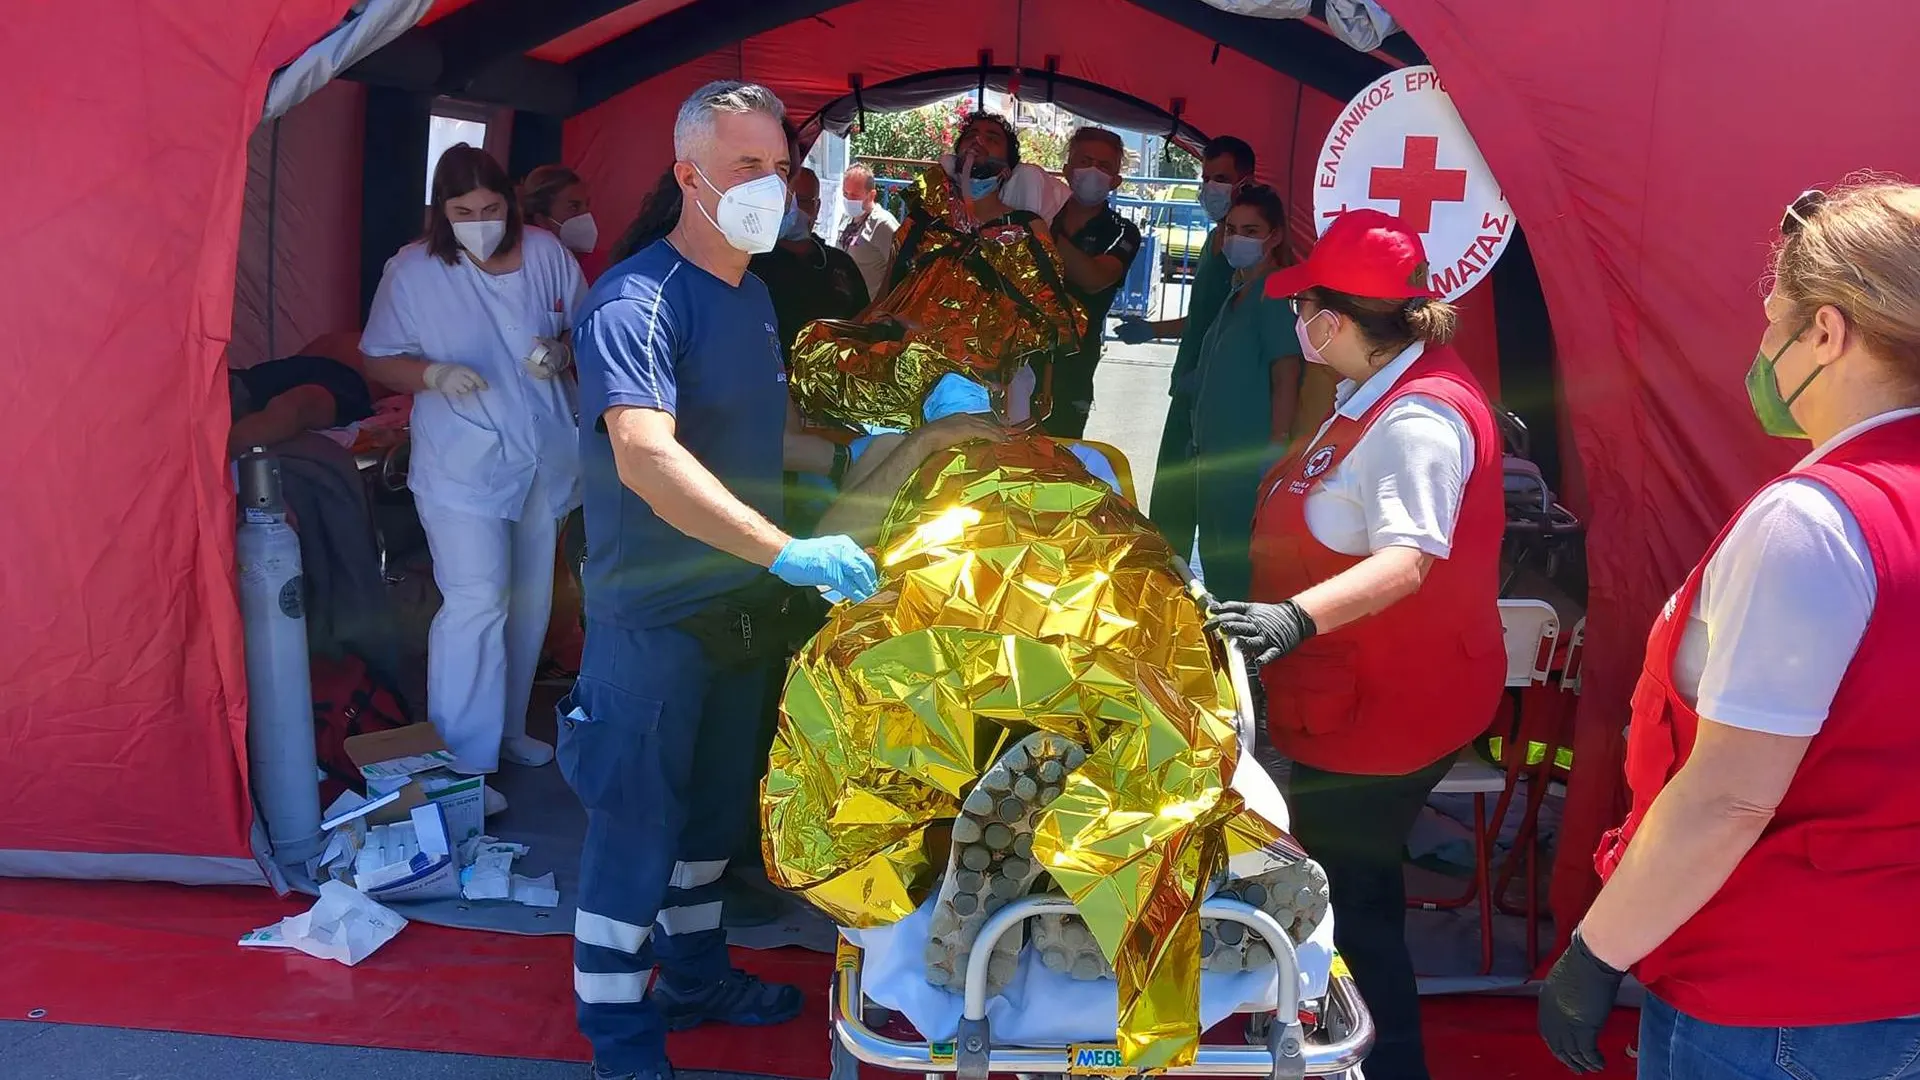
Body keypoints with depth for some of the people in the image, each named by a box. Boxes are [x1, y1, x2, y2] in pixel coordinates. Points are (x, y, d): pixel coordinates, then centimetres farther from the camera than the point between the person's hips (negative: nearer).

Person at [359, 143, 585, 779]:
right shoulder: (412, 271, -8)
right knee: (478, 604, -13)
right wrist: (434, 375, -21)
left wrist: (563, 353, -13)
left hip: (544, 457, 5)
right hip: (462, 467, -4)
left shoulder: (546, 254, -1)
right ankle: (464, 766, -2)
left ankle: (507, 728, 34)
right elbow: (377, 362, -2)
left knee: (528, 604, 15)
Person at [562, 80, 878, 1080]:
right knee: (637, 818, 2)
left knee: (715, 802, 21)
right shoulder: (638, 301, -21)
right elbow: (644, 455, -36)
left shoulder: (754, 293, 8)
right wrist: (787, 551, -43)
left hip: (737, 600, 9)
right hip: (652, 611, -8)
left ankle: (695, 975, 39)